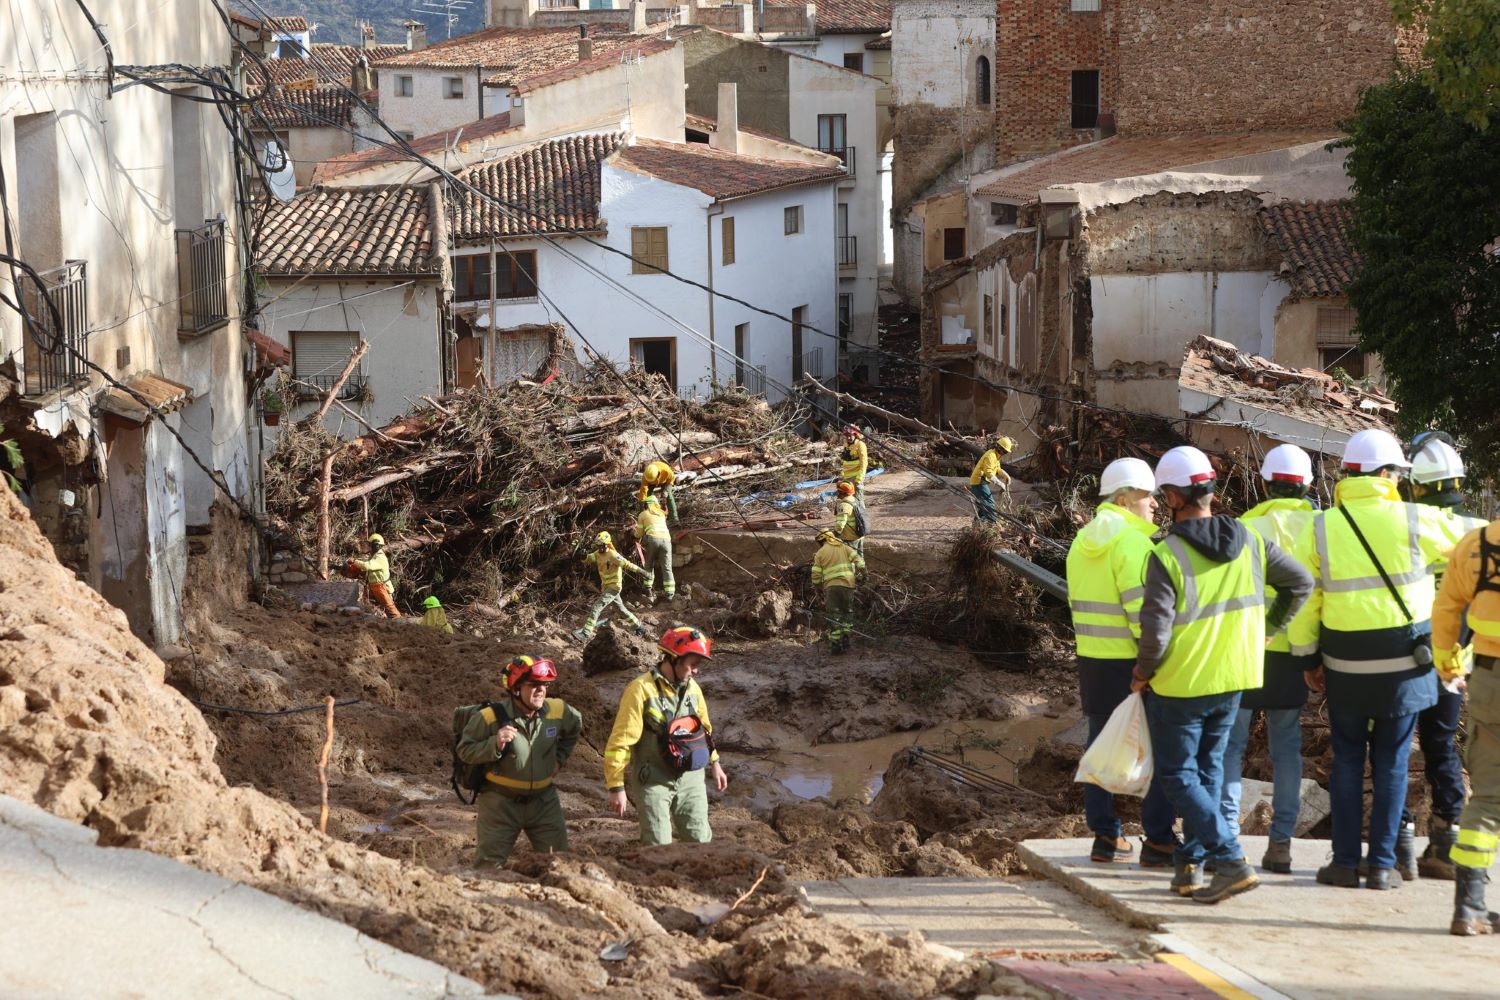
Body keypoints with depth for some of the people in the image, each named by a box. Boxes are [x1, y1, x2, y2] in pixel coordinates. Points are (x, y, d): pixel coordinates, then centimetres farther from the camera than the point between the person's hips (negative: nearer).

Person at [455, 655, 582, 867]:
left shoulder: (558, 711, -3)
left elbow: (575, 727, 20)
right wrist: (495, 744, -28)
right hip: (500, 802, -4)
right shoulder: (490, 717, -18)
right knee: (489, 865, 0)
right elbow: (464, 751, -13)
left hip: (543, 801, 4)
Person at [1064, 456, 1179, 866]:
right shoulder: (1132, 543, -16)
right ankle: (1158, 841, -1)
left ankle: (1106, 839, 17)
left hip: (1093, 662, 8)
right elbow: (1141, 610, -21)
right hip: (1132, 664, -8)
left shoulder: (1082, 543, 11)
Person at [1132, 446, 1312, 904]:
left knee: (1178, 775, 3)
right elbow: (1300, 582, 8)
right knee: (1207, 769, 17)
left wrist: (1142, 673, -4)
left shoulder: (1168, 555, -19)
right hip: (1232, 680, 6)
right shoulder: (1249, 541, 0)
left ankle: (1231, 861, -11)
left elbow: (1155, 629, -21)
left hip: (1180, 685, -6)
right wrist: (1267, 626, 17)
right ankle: (1190, 865, 19)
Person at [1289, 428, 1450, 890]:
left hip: (1345, 664, 1)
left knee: (1347, 760, 12)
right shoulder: (1415, 522, -9)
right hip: (1404, 662, -1)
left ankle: (1345, 861, 11)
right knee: (1392, 764, 7)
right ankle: (1382, 865, 8)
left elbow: (1303, 599, 1)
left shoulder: (1319, 528, -2)